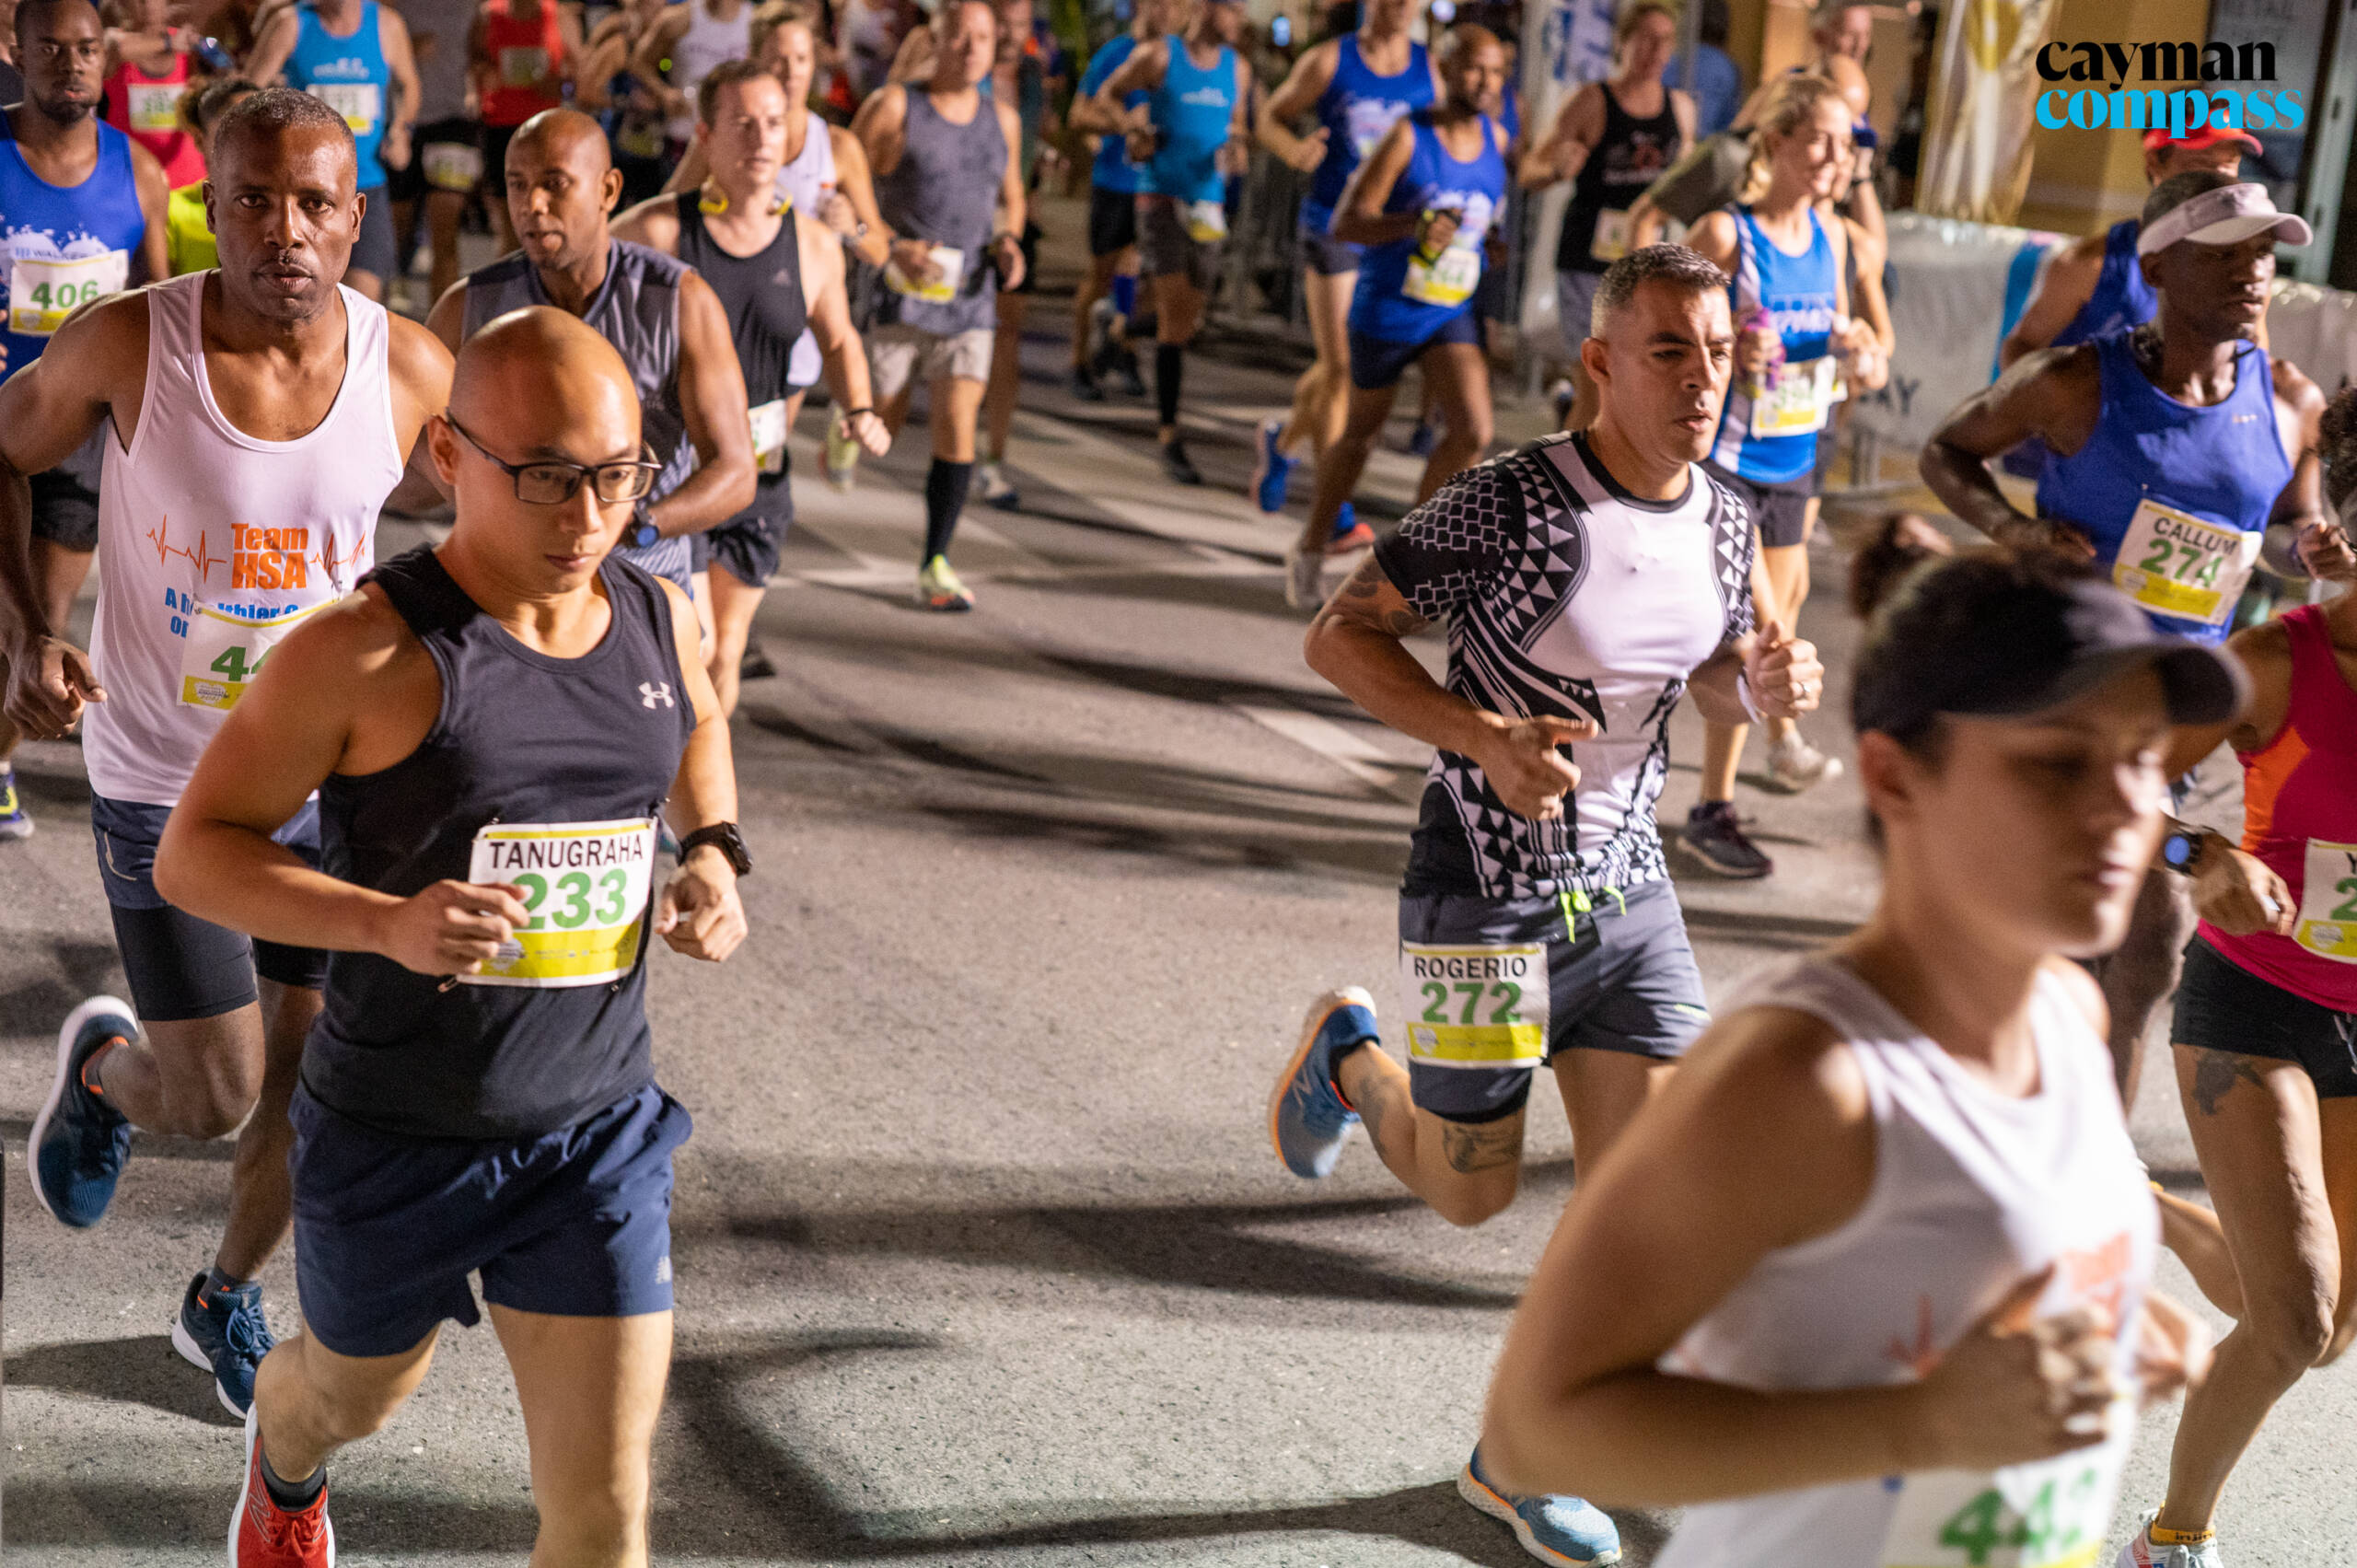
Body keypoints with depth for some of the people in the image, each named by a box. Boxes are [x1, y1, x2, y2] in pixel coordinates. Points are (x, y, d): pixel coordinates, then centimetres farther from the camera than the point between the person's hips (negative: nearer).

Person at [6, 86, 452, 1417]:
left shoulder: (410, 370, -13)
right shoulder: (129, 342, -19)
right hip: (163, 780, -2)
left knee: (310, 1083, 12)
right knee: (213, 1098, -1)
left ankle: (228, 1300, 41)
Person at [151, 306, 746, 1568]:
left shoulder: (658, 618, -2)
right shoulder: (370, 651, -19)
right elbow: (194, 851, -14)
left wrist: (713, 854, 2)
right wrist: (389, 924, -30)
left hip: (596, 1134, 3)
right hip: (393, 1137, -2)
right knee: (359, 1394, 27)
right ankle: (283, 1455, 66)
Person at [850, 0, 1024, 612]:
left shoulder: (1002, 119, 9)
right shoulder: (893, 106, -5)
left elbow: (1011, 197, 23)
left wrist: (1009, 241, 2)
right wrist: (893, 246, -18)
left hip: (969, 297, 3)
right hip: (900, 291, -3)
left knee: (958, 424, -8)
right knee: (879, 428, 1)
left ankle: (935, 565, 0)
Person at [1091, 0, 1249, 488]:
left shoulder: (1237, 69, 9)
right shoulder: (1159, 55, -3)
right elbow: (1107, 95, 9)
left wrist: (1234, 151, -1)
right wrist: (1130, 124, -9)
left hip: (1207, 200, 5)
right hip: (1161, 194, -5)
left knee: (1186, 319, 5)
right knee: (1175, 309, -16)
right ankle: (1169, 439, -14)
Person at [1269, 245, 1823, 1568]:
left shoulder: (1724, 518, 0)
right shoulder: (1513, 505, -21)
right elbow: (1340, 635, -15)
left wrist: (1765, 682, -7)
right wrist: (1482, 737, -27)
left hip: (1628, 887, 6)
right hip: (1486, 894, -6)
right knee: (1471, 1191, 8)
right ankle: (1350, 1053, 40)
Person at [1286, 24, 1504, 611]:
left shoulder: (1496, 139, 3)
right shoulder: (1407, 136, -14)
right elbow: (1347, 223, -18)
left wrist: (1497, 244, 5)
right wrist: (1414, 225, -33)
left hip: (1454, 313, 4)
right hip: (1387, 311, -4)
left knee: (1475, 430, -15)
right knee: (1362, 432, 11)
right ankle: (1310, 551, 32)